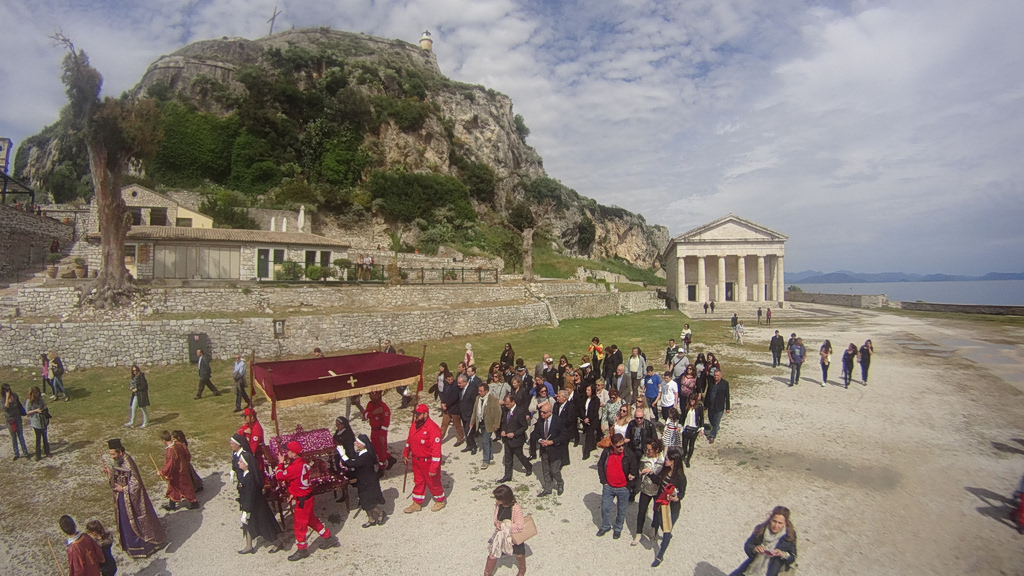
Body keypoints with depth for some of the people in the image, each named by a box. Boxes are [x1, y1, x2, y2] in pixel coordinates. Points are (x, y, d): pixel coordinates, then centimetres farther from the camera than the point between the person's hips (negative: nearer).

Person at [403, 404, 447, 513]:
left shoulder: (433, 428, -30)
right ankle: (417, 504, 38)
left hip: (428, 462, -7)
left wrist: (433, 468, -26)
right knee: (418, 482, 21)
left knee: (433, 483, 13)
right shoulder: (414, 425, -3)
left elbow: (436, 450, -28)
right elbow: (409, 440, 13)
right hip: (416, 460, 7)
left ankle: (441, 501, 36)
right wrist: (406, 454, 15)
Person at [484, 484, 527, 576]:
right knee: (492, 555, 5)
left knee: (519, 554, 22)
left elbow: (519, 527, -28)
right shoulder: (498, 505, -13)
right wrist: (497, 523, -21)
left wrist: (503, 525, -23)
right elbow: (496, 519, 2)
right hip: (500, 535, 4)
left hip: (514, 536, -3)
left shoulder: (516, 508, -30)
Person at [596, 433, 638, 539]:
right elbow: (600, 466, 1)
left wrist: (629, 486, -5)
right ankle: (605, 526, 39)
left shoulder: (629, 454, -18)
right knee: (605, 508, 14)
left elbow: (634, 471, -8)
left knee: (621, 510, 16)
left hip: (623, 489, -2)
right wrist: (603, 481, 0)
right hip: (608, 487, 2)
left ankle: (618, 528, 40)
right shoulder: (606, 452, -12)